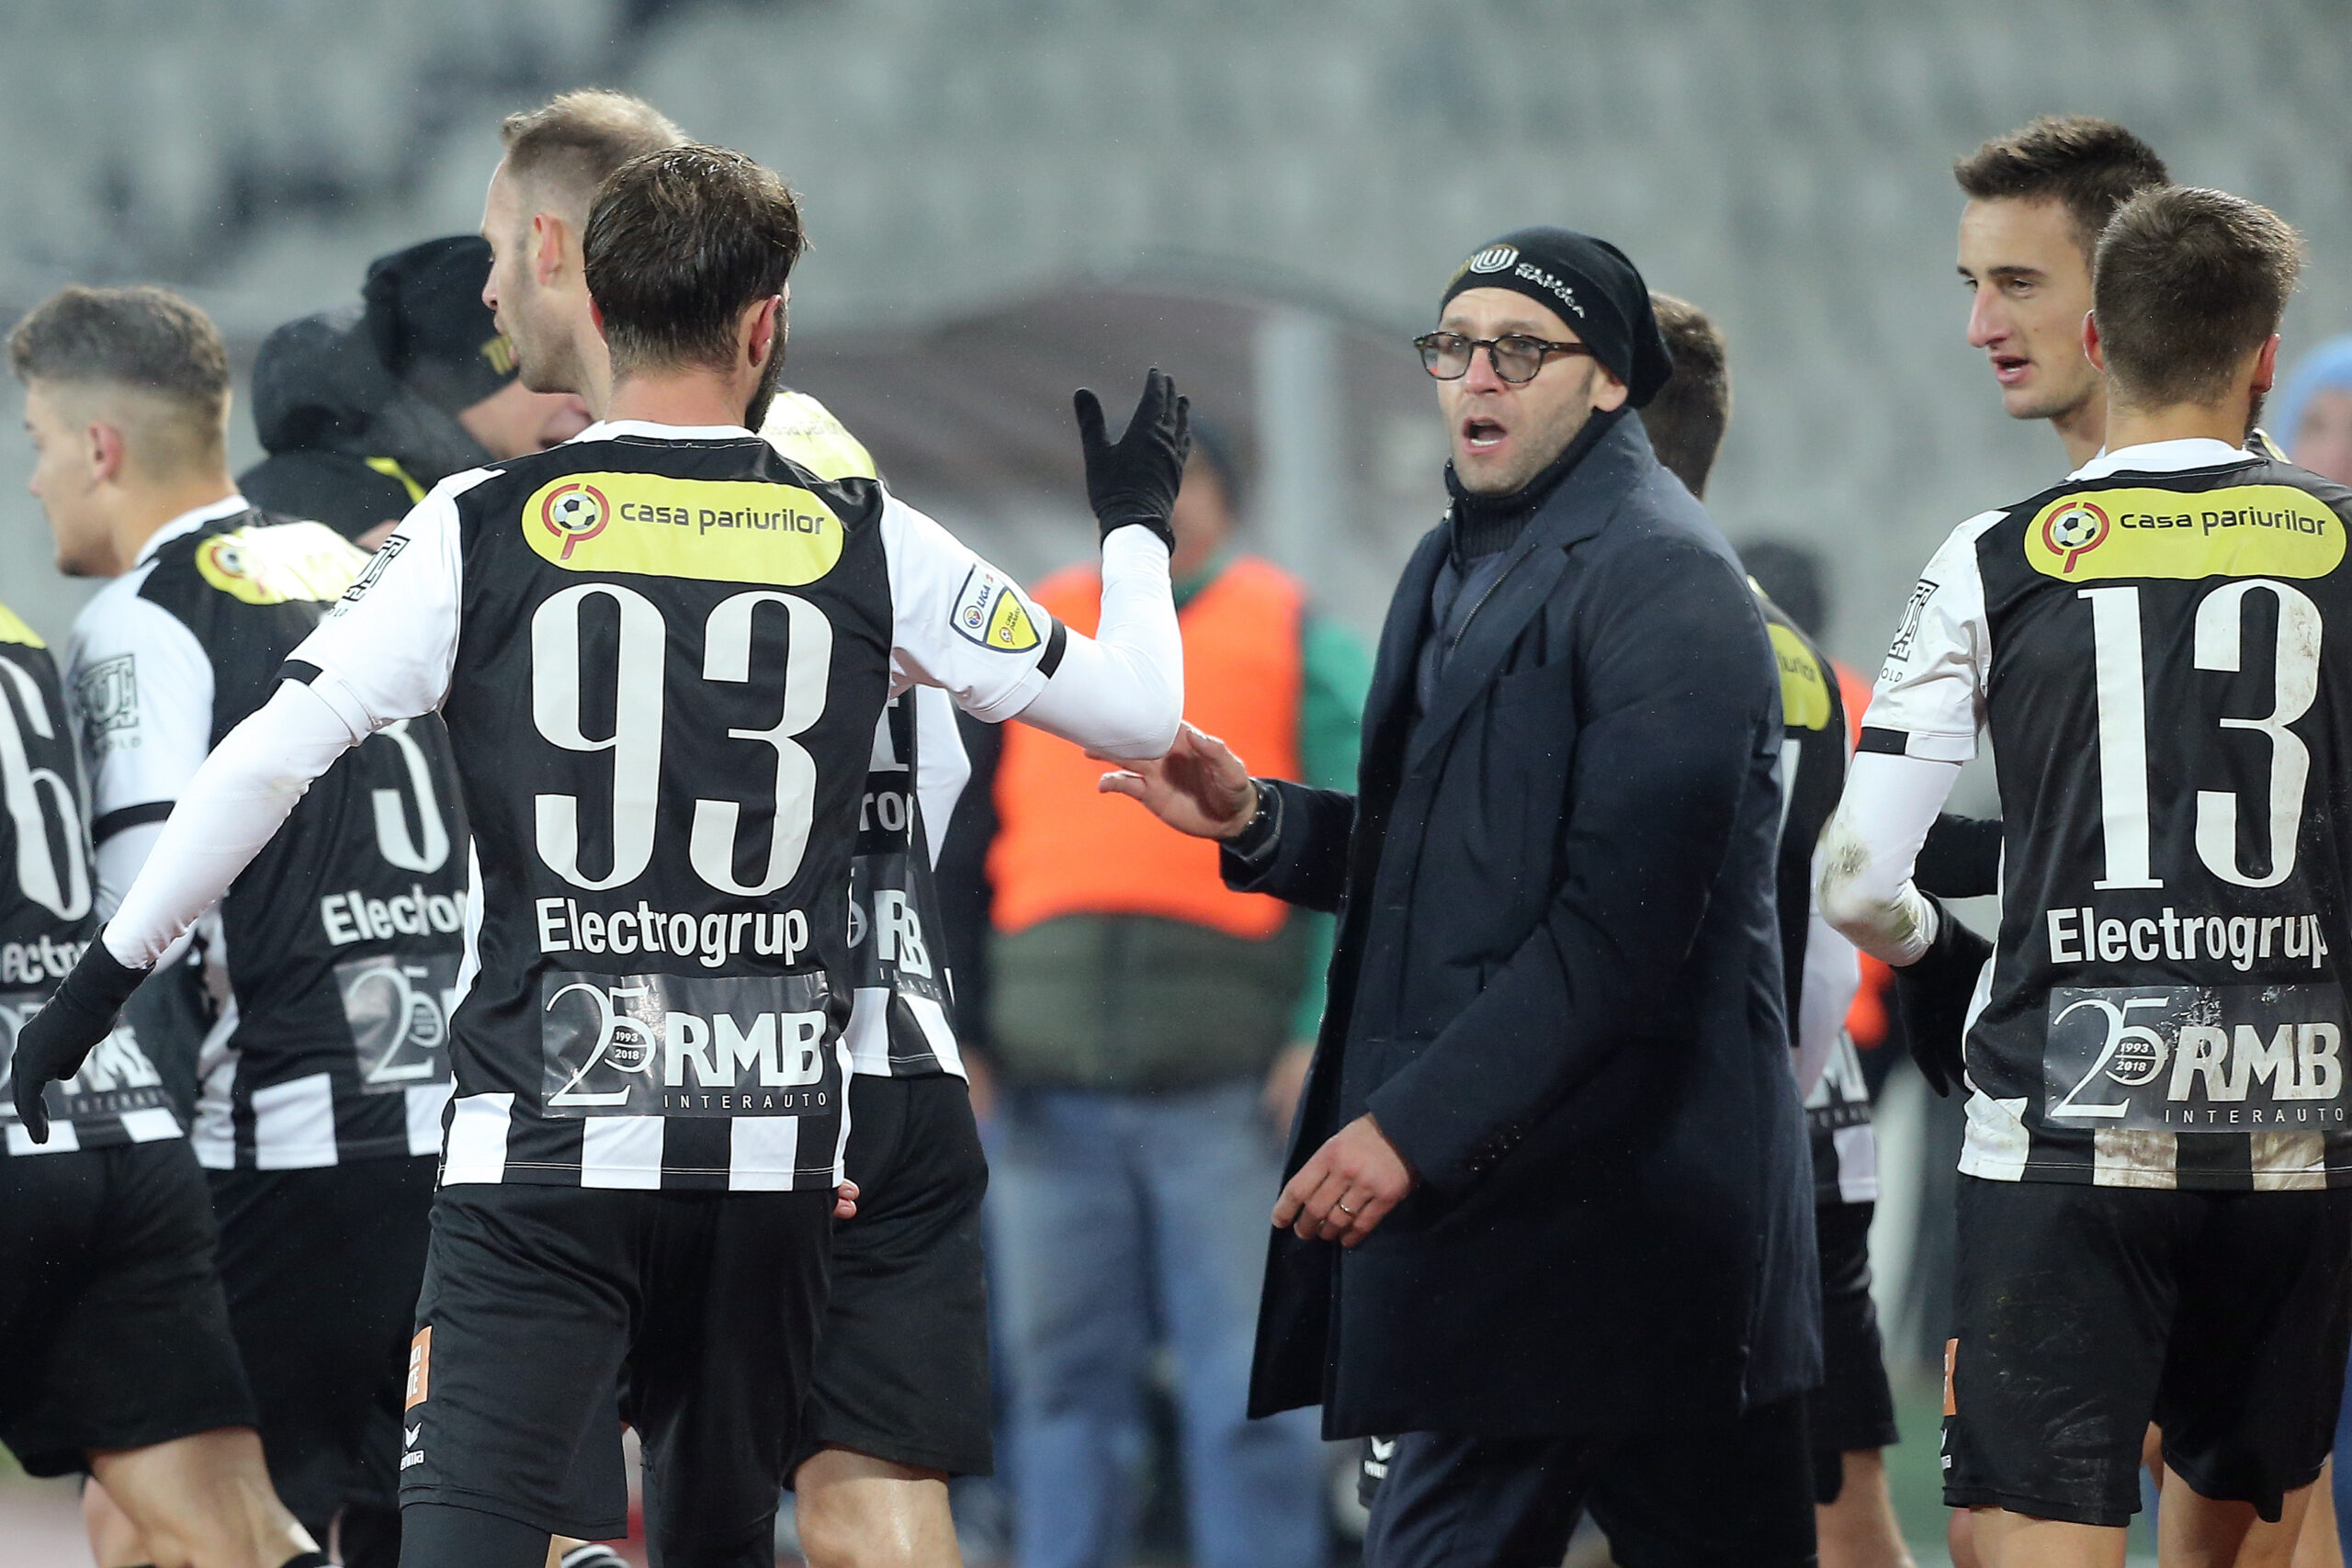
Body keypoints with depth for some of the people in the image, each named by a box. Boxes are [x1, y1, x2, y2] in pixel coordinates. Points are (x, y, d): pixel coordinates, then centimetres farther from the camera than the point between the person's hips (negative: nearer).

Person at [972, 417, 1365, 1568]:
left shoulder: (1296, 643, 8)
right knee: (1065, 1376, 5)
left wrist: (1326, 1032, -10)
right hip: (1051, 1083, 3)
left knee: (1246, 1386, -4)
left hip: (1227, 1083, -3)